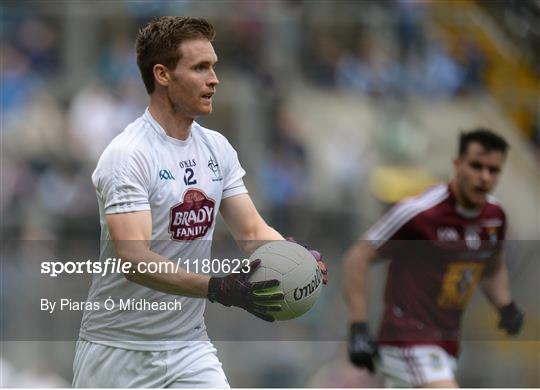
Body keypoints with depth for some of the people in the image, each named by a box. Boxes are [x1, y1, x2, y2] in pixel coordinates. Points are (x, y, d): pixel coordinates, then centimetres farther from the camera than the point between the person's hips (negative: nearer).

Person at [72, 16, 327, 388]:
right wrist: (219, 288, -41)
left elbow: (252, 231, 6)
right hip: (119, 353, -6)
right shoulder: (128, 155, -19)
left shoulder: (218, 148, 5)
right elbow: (134, 260, -29)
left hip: (189, 344, 6)